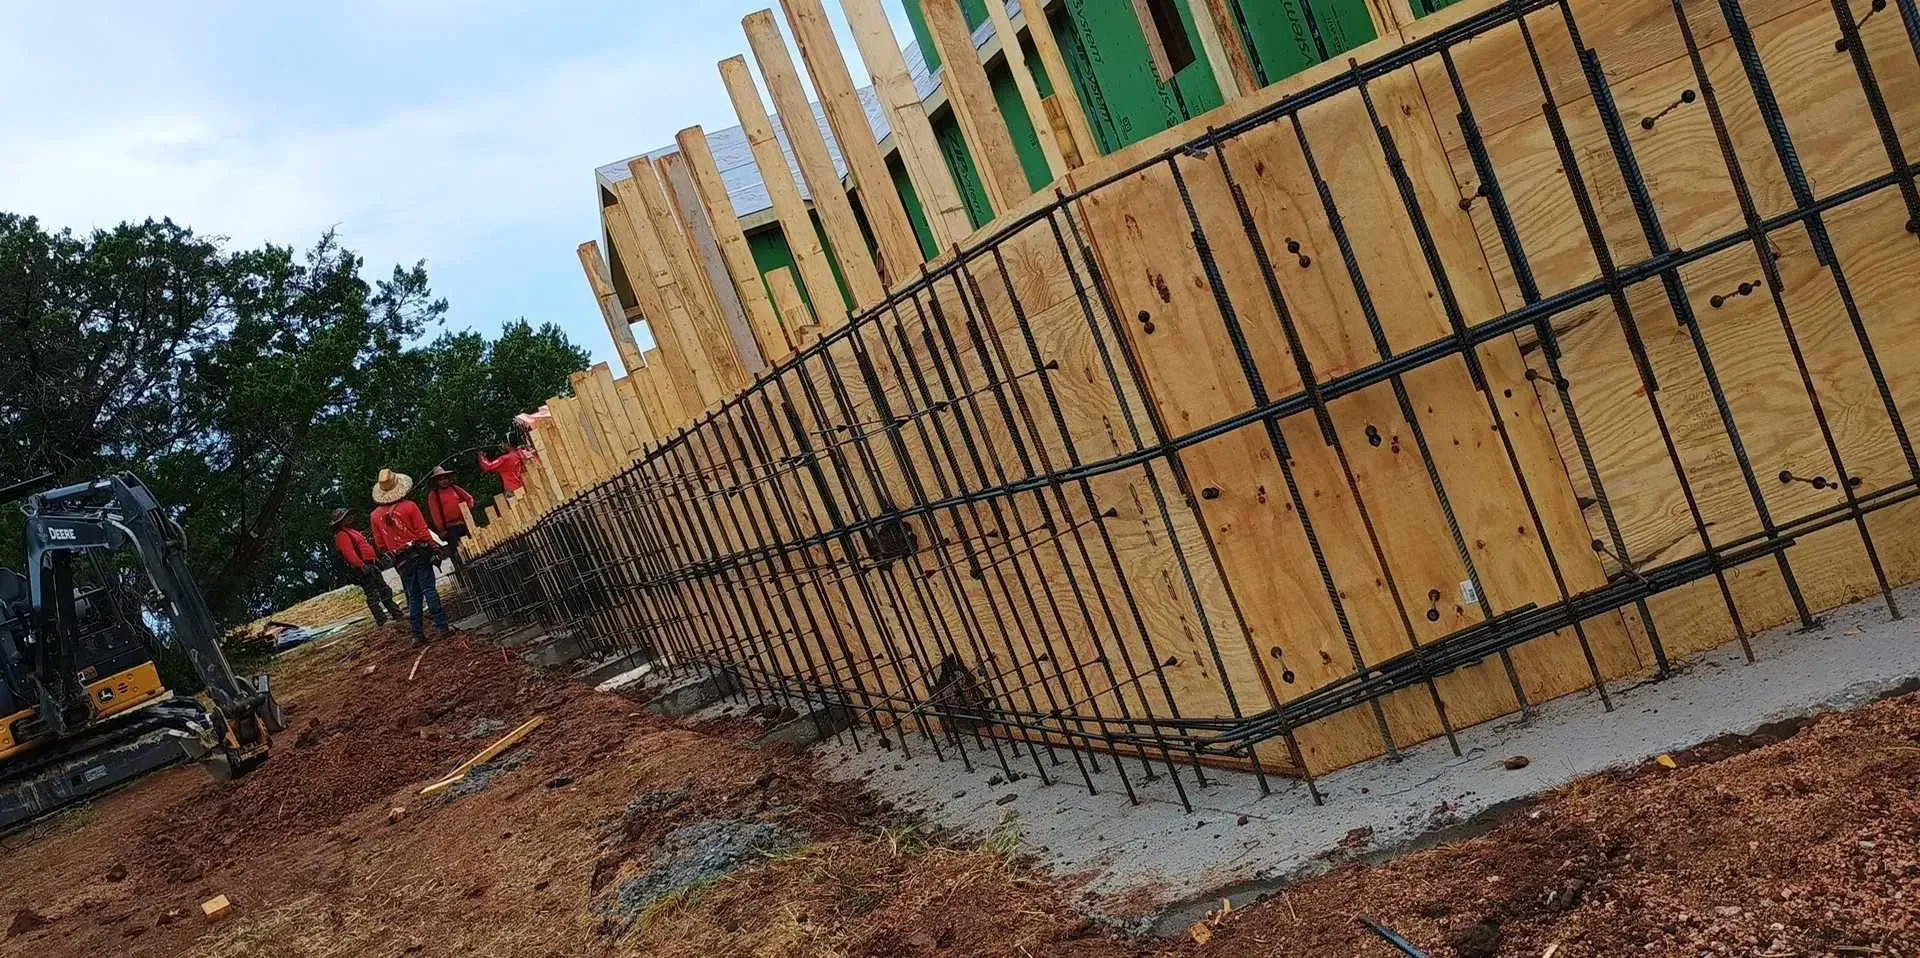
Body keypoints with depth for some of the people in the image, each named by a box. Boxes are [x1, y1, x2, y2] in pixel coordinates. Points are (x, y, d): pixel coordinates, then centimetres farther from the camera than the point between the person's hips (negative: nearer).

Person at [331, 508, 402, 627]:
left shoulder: (350, 531, 22)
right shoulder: (341, 536, -11)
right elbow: (349, 554, -23)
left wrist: (376, 559, 24)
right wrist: (361, 566, -28)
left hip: (371, 565, 11)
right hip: (364, 568, -11)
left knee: (385, 590, 13)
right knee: (372, 594, -8)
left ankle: (396, 612, 19)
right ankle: (380, 618, -7)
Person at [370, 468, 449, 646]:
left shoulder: (375, 516, 2)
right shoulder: (409, 506, -10)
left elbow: (380, 544, 8)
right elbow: (423, 532, -11)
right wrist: (433, 549, -2)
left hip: (401, 561, 3)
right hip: (419, 553, -3)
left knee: (413, 596, 9)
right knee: (429, 590, -3)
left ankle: (417, 634, 7)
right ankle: (442, 627, -7)